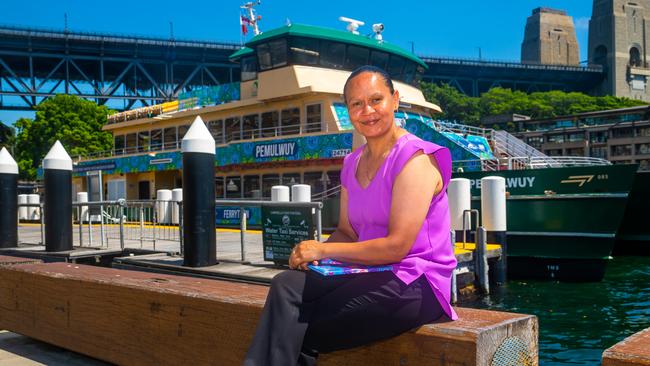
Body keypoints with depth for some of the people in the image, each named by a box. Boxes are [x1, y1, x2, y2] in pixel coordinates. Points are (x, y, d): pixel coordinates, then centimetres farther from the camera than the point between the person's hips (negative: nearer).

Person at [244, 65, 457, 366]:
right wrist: (311, 253, -9)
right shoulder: (352, 163, 13)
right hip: (369, 272, 7)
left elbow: (397, 246, -17)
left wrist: (323, 250, -12)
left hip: (414, 284, -7)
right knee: (286, 285, -18)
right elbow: (347, 232, 13)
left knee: (299, 332, -17)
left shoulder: (415, 159, -11)